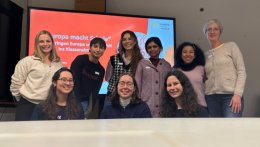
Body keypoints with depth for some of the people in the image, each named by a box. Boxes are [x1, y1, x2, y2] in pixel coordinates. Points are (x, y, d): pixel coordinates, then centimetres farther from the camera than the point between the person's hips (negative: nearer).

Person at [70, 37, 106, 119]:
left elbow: (95, 91, 7)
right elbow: (73, 80, -13)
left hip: (85, 101, 4)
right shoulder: (80, 59, -8)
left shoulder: (101, 70, 6)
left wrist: (90, 108, -1)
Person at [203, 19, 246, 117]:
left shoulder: (231, 46, 6)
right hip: (211, 98, 4)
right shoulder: (205, 55, 16)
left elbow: (241, 72, -1)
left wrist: (238, 94, -11)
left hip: (231, 96, -3)